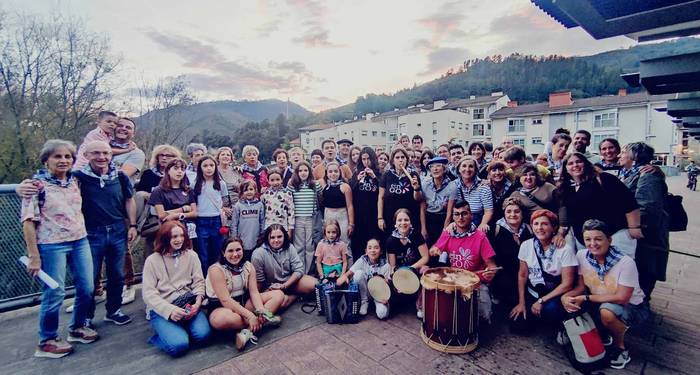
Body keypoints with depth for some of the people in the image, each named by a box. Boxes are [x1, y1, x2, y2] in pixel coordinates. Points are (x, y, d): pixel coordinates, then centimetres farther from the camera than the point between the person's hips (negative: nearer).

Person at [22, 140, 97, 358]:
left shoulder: (74, 181, 7)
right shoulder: (37, 184, -9)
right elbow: (28, 221, -10)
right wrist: (34, 256, -12)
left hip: (80, 242, 5)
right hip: (52, 246, -5)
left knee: (87, 288, 9)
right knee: (55, 293, 1)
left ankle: (77, 328, 30)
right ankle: (47, 342, 21)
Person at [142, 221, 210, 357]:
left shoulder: (191, 255, 7)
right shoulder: (153, 260, 0)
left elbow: (199, 282, 3)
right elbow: (148, 293, -6)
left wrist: (197, 303, -17)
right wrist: (169, 310, -21)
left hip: (188, 303, 3)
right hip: (162, 309, -2)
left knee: (203, 334, -23)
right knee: (178, 345, -25)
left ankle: (176, 332, 7)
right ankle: (164, 334, 8)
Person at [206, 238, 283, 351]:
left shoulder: (248, 266, -1)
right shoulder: (216, 270, -18)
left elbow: (254, 292, -6)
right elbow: (225, 300, -24)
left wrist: (261, 312, -25)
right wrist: (250, 316, -30)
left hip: (244, 301, 6)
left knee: (278, 294, -8)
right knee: (222, 319, -43)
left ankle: (248, 331, -26)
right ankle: (264, 321, -17)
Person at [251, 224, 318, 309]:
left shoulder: (289, 247, -8)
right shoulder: (258, 254, -18)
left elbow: (299, 269, -9)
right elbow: (259, 281, -10)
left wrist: (284, 286, -17)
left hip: (290, 281, 3)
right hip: (271, 288, -3)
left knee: (314, 284, -19)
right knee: (281, 302, -35)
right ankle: (295, 295, -4)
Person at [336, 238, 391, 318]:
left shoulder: (385, 266, -13)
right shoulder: (362, 261, -12)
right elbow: (350, 272, -16)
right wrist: (344, 276, -40)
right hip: (365, 291, 3)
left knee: (382, 314, -31)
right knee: (359, 273, -27)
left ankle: (377, 303, 6)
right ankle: (364, 302, -8)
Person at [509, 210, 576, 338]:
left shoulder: (565, 249, -16)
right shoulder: (526, 245, -6)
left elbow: (567, 284, -14)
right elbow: (522, 275, 3)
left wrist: (542, 301, -17)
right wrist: (521, 303, 0)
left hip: (554, 295, -3)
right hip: (532, 294, 4)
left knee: (550, 309, -35)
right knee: (517, 326, -9)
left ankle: (560, 326, 1)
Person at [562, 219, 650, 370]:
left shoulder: (625, 262, -26)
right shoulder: (582, 256, -13)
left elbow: (621, 298, -26)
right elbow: (581, 287, -7)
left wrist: (586, 298, -26)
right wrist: (566, 297, -27)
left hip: (633, 307, -5)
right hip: (602, 304, 5)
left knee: (607, 311, -35)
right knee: (568, 301, -16)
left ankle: (620, 347, -2)